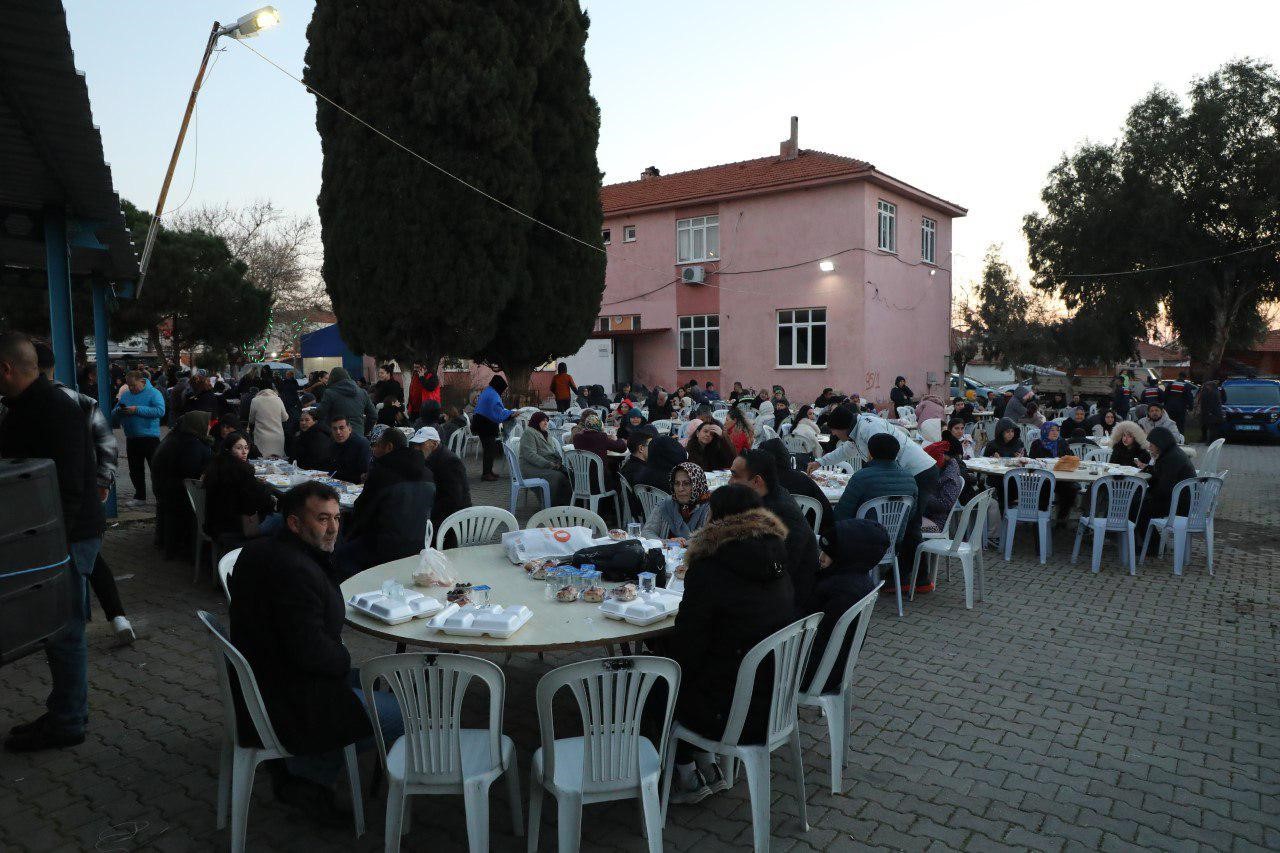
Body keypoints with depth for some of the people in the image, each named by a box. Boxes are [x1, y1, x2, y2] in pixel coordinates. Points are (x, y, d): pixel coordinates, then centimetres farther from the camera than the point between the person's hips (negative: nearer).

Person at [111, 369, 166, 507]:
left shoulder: (153, 393, -5)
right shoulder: (125, 395, 13)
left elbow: (160, 411, -21)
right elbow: (114, 415, 16)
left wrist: (137, 410, -21)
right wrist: (118, 411, -8)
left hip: (149, 437, -6)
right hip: (131, 438, 7)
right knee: (135, 470, 13)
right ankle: (140, 497, 24)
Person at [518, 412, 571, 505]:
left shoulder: (546, 434, 24)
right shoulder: (528, 433, -3)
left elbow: (555, 451, 26)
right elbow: (530, 455, -15)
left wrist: (560, 461, 2)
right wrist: (549, 464, -22)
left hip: (552, 465, 8)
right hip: (532, 468, -8)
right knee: (557, 476, -33)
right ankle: (554, 506, -26)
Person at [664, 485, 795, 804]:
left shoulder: (708, 572, -22)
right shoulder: (777, 563, -1)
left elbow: (687, 649, -16)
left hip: (731, 717, -7)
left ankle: (689, 777, 28)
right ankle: (707, 766, 28)